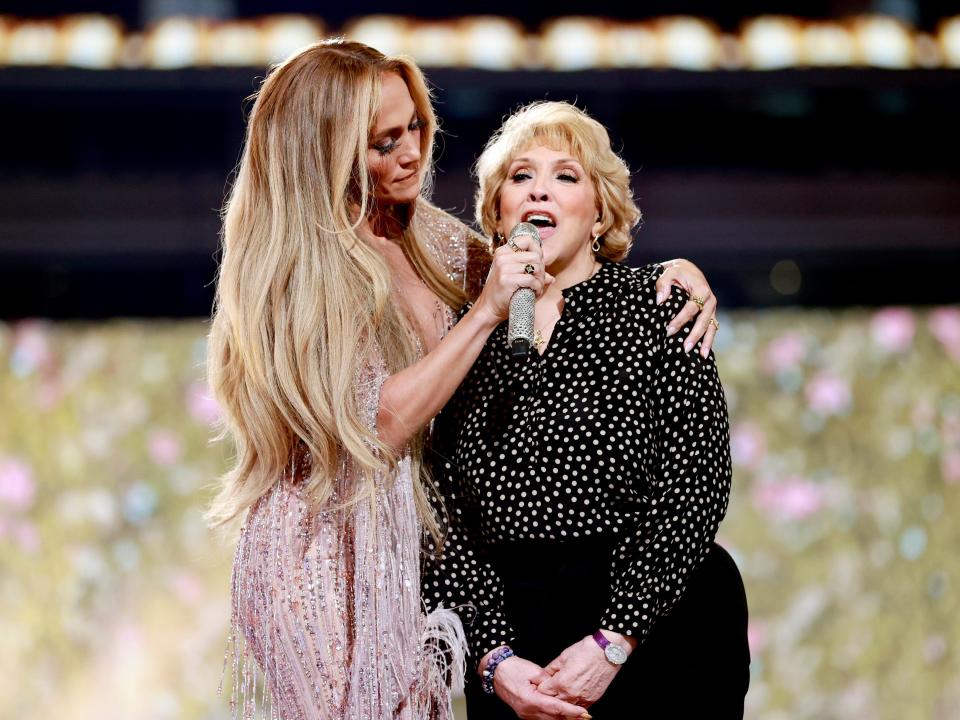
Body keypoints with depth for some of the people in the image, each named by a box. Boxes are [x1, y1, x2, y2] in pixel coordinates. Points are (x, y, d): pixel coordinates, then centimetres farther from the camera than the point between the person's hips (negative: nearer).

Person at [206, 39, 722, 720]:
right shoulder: (300, 265, -13)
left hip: (404, 547, 7)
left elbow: (543, 282, 19)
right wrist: (485, 311, -18)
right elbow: (380, 425, -19)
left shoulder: (423, 234, 7)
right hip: (327, 555, -7)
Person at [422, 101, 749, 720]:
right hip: (510, 636, 2)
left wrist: (612, 643, -16)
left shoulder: (655, 306, -2)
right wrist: (494, 657, -11)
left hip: (652, 620, -2)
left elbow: (695, 488, -9)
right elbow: (449, 515, 2)